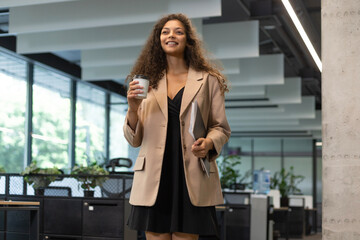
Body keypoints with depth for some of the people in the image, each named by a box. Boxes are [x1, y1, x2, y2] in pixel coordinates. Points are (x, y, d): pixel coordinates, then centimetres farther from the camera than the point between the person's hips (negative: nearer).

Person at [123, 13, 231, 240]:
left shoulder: (208, 80, 8)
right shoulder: (148, 81, 11)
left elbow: (221, 128, 8)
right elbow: (134, 140, 8)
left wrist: (209, 143, -14)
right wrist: (133, 108, -11)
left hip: (191, 180, -1)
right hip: (154, 179, 1)